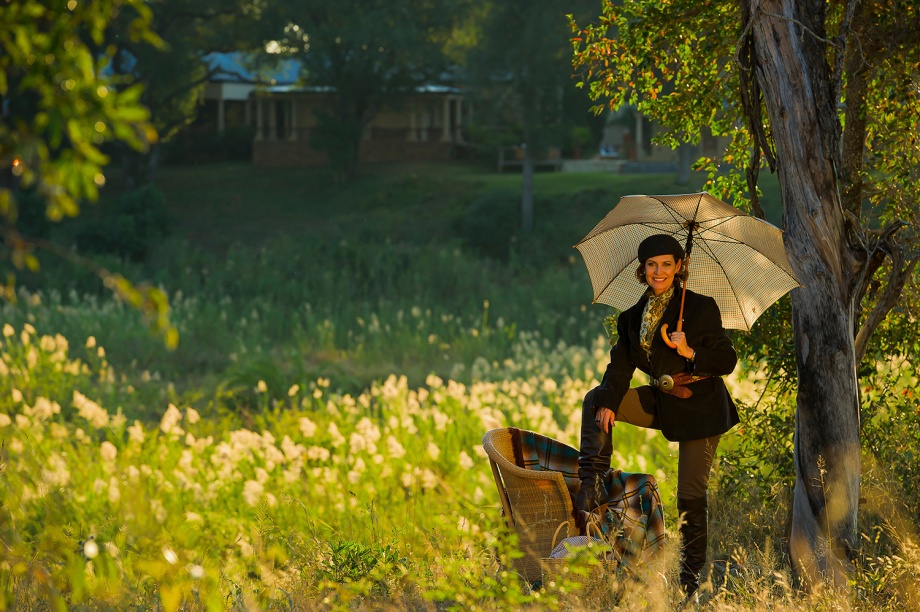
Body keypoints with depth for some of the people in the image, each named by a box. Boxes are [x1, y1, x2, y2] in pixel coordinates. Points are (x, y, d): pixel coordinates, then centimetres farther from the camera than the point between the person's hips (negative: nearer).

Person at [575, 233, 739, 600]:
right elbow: (621, 365, -1)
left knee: (691, 496, -6)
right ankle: (593, 486, -10)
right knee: (594, 400, -6)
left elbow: (728, 361, -10)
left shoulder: (701, 308, -10)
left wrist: (691, 353, -27)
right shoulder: (633, 318, 5)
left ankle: (690, 580, 2)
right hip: (661, 401, 6)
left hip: (699, 408, -6)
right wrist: (608, 403, -18)